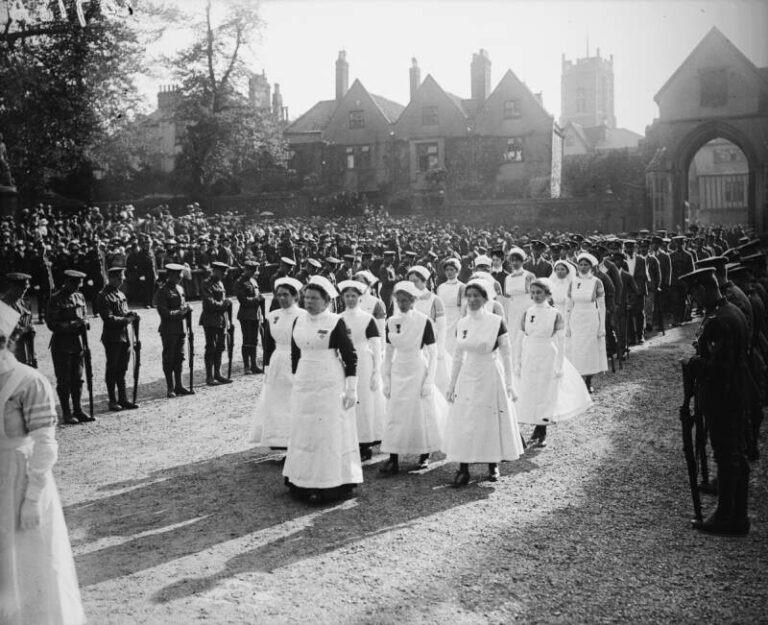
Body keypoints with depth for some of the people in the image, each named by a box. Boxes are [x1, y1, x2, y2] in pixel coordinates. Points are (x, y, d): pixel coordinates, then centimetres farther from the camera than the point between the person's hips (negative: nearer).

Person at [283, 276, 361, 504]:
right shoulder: (299, 322, 7)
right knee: (303, 433, 9)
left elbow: (350, 356, -8)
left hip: (330, 386, -5)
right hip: (303, 386, 6)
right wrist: (296, 377, 14)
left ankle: (333, 485, 8)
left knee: (330, 433, 0)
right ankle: (303, 483, 18)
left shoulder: (335, 322, -9)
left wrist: (351, 389, -9)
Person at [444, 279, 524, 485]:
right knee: (463, 425, 1)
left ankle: (493, 466, 23)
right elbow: (458, 356, 10)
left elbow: (506, 355, -5)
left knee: (491, 422, 6)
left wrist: (509, 385, -7)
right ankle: (463, 470, 8)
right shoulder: (461, 324, 3)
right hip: (467, 377, 4)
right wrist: (451, 385, 10)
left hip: (491, 377, -3)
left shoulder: (497, 322, -9)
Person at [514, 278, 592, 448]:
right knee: (530, 396, 5)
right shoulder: (527, 314, 1)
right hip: (529, 360, 3)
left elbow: (560, 342, -6)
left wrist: (560, 367, -8)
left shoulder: (556, 315, -7)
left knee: (546, 395, 5)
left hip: (548, 360, -3)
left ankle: (541, 433, 19)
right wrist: (518, 364, 4)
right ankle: (538, 431, 20)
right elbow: (522, 340, 5)